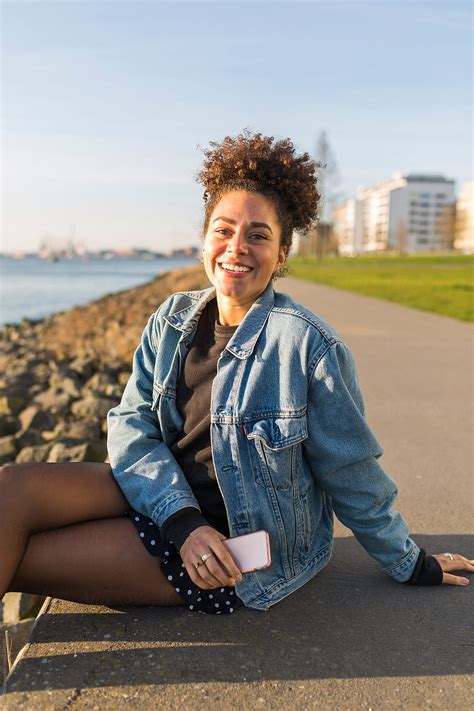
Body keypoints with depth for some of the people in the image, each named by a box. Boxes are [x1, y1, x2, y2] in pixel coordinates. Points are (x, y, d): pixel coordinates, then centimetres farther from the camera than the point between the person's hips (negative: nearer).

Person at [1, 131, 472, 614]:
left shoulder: (308, 344, -18)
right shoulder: (172, 320, 0)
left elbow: (354, 480, -8)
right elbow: (131, 425, -5)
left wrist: (411, 566, 4)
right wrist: (183, 521, -19)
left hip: (240, 543, -5)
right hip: (166, 499, 6)